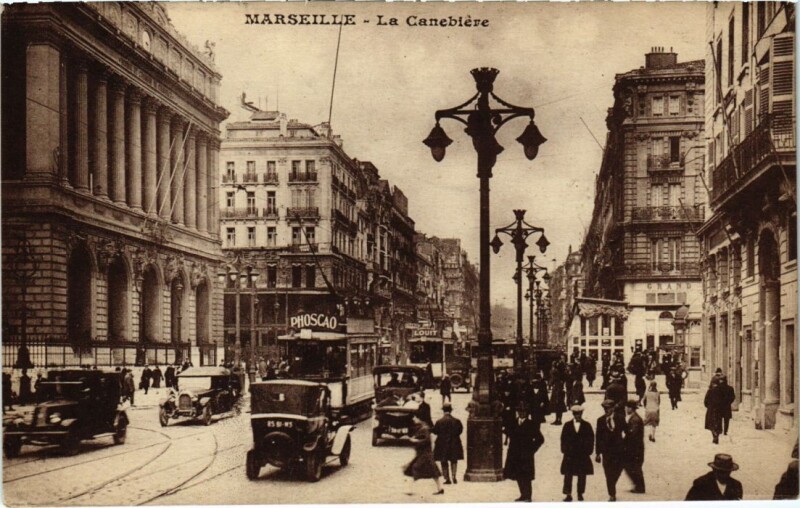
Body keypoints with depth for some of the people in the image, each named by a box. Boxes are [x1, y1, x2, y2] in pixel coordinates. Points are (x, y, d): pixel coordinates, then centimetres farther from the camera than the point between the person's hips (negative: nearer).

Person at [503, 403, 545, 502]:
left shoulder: (531, 424, -3)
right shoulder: (513, 423, 9)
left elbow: (540, 439, -2)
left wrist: (531, 450, -5)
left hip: (526, 455, -4)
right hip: (514, 455, 4)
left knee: (525, 477, -5)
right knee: (518, 476, 9)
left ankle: (528, 496, 3)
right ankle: (523, 495, 21)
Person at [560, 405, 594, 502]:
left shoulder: (587, 425, 2)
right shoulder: (567, 425, 5)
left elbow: (590, 439, 2)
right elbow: (563, 439, 5)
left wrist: (588, 451, -5)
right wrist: (565, 450, -3)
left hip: (583, 455, 0)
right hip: (570, 455, 0)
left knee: (582, 476, 5)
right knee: (568, 475, -1)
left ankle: (580, 494, 16)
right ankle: (568, 495, 5)